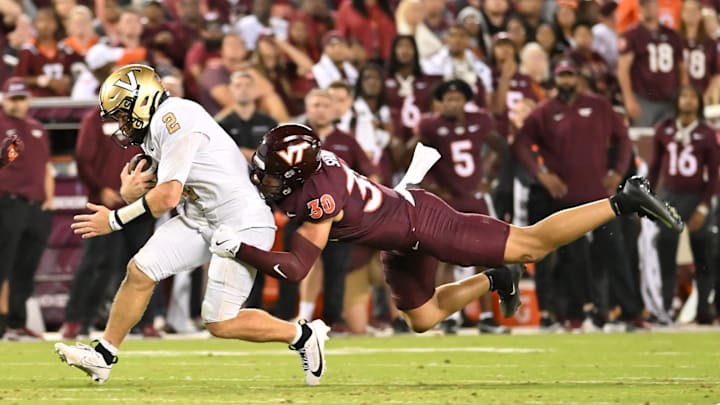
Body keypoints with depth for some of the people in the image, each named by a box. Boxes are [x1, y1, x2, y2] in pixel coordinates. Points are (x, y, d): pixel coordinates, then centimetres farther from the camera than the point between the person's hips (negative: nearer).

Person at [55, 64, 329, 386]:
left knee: (219, 323, -8)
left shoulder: (172, 119, -20)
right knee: (140, 270, 1)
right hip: (201, 217, 9)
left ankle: (303, 335, 10)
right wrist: (130, 191, -11)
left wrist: (116, 220, -10)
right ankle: (103, 355, 11)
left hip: (242, 224, -9)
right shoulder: (154, 130, 10)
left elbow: (168, 196, -21)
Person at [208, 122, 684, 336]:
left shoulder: (318, 200, -29)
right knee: (423, 318, 22)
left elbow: (295, 268, -31)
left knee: (530, 245, -3)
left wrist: (238, 249, -32)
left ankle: (625, 200, 3)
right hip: (404, 244, 9)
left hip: (421, 223, -9)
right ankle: (493, 281, 38)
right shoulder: (315, 158, -7)